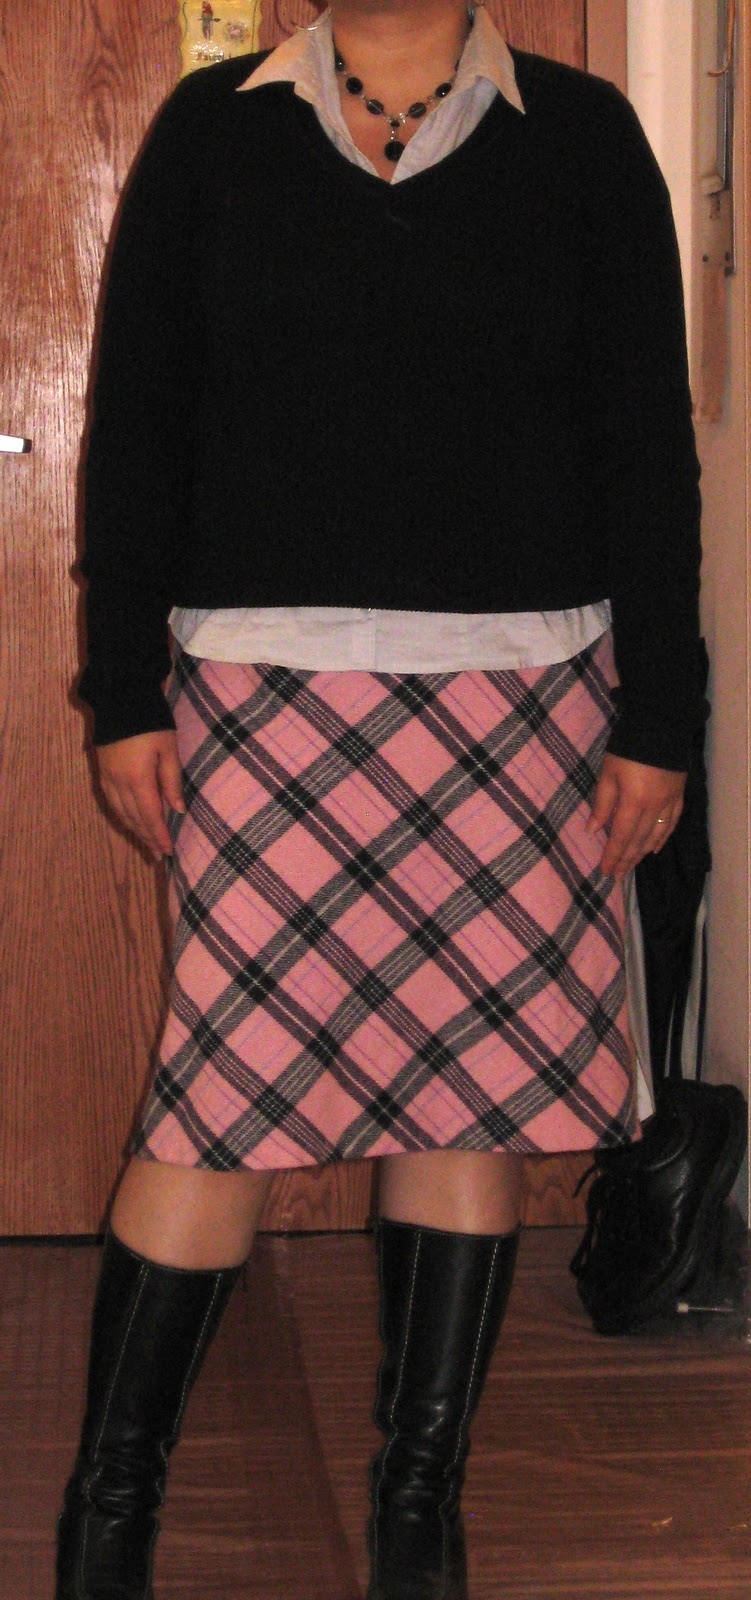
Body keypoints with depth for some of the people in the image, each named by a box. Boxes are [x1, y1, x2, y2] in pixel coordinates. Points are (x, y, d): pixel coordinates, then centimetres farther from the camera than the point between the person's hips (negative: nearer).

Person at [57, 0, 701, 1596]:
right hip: (265, 688, -1)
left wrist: (657, 722, 2)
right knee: (229, 1084, -4)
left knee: (475, 1082, 4)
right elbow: (132, 427, 8)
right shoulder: (209, 131, 8)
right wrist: (125, 694, 2)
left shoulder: (582, 135, 7)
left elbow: (648, 446, 6)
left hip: (521, 694, 1)